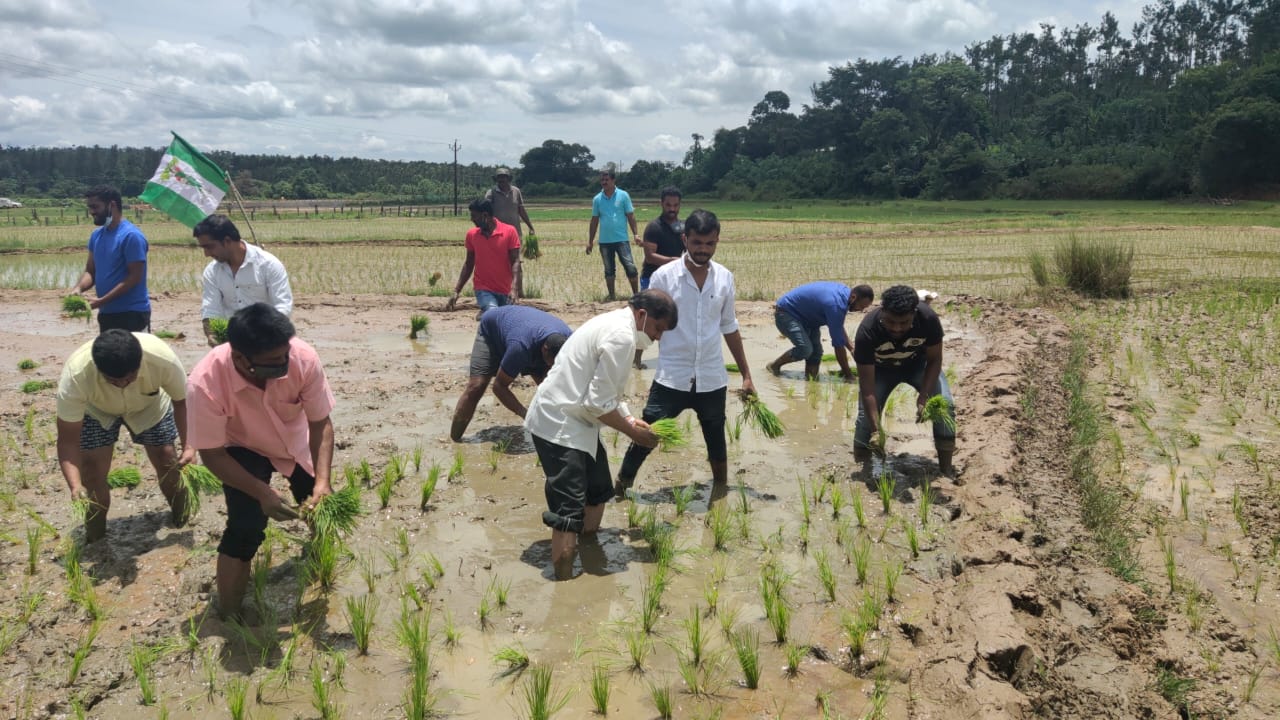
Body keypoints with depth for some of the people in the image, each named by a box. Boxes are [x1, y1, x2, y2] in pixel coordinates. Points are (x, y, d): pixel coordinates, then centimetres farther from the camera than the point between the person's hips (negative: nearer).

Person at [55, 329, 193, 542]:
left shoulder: (164, 360, -41)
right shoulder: (75, 375, -42)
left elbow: (181, 400, -20)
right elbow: (68, 441, -34)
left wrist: (188, 445, -31)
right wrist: (75, 486, -48)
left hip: (149, 404, 1)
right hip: (96, 409, -1)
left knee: (167, 459, -4)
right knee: (92, 469, -11)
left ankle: (182, 520, 23)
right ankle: (94, 539, 12)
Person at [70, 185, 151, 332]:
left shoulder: (131, 236, -14)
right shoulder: (96, 235, 11)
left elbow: (135, 277, -18)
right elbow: (90, 270, 15)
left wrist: (101, 301, -21)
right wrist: (78, 288, -8)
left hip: (132, 314, -9)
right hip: (106, 313, 9)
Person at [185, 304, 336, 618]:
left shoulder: (304, 358, -36)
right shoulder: (205, 383, -40)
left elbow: (321, 423, -23)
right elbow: (212, 454, -27)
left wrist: (322, 481, -34)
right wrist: (262, 493, -34)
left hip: (297, 442, 3)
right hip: (243, 450, -3)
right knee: (246, 528, -21)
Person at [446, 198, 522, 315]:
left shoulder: (509, 232, -5)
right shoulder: (471, 234, 4)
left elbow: (515, 262, -9)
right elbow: (468, 264, 12)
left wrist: (514, 289, -23)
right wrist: (456, 291, 6)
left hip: (505, 292, 0)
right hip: (484, 290, 0)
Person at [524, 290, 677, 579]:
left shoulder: (614, 324, 12)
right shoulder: (621, 336, -21)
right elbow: (599, 403, -23)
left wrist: (629, 420, 9)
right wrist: (633, 432, -10)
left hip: (570, 419, 11)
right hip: (559, 425, -11)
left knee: (599, 490, 20)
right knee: (569, 511, -11)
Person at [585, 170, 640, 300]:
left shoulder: (623, 195, -2)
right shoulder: (597, 199, 6)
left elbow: (630, 215, 0)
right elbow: (594, 221, 11)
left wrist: (635, 234, -10)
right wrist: (590, 241, 10)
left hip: (621, 239, -3)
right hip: (604, 241, 3)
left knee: (630, 267, -8)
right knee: (609, 270, 11)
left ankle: (636, 294, 3)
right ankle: (612, 296, 20)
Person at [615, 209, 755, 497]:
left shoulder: (725, 278, 1)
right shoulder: (664, 276, -9)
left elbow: (729, 328, 11)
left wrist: (746, 374, 13)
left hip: (712, 380, 3)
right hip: (671, 379, -3)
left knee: (717, 444, 17)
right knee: (643, 440, -2)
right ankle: (618, 493, 15)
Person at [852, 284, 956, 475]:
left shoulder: (928, 319, -35)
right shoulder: (867, 331, -38)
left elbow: (934, 360, -17)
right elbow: (867, 387, -34)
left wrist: (924, 397, -30)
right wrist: (876, 429, -40)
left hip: (919, 363, 1)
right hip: (881, 368, -1)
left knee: (945, 404, -19)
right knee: (866, 413, -19)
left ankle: (946, 469, -7)